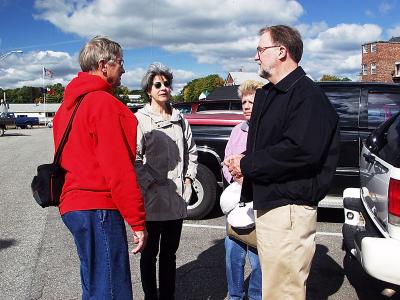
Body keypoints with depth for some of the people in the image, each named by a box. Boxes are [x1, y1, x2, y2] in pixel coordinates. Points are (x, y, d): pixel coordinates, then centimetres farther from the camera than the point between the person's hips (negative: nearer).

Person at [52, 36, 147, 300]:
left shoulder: (71, 102, 16)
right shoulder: (104, 102, -13)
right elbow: (119, 169, -18)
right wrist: (138, 221, -14)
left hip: (74, 204, 10)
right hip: (98, 209, -10)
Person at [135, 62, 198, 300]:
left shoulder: (180, 119, 13)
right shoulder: (140, 120, -5)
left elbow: (191, 151, 19)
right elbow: (134, 158, -12)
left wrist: (188, 178, 8)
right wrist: (152, 183, -15)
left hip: (177, 200, 5)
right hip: (152, 200, -5)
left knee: (170, 253, 17)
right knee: (150, 254, 9)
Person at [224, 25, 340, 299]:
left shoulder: (307, 95, -13)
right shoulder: (266, 94, 18)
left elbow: (302, 151, -26)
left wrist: (247, 164, -16)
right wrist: (244, 163, 0)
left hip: (289, 208, -10)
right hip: (267, 204, 10)